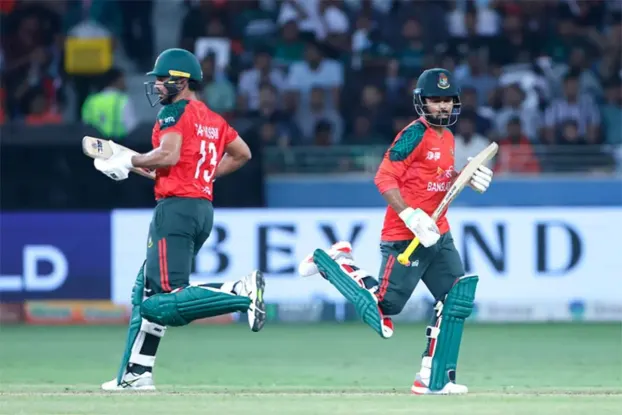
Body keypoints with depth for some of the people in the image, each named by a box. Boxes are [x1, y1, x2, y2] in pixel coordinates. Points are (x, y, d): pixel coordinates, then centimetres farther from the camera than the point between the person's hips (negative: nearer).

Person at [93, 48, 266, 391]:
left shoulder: (174, 112, -7)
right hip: (204, 210, 9)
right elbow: (241, 154, 26)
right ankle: (135, 373, 18)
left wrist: (127, 161, -8)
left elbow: (168, 155, -21)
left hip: (175, 207, -9)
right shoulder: (213, 119, 18)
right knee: (146, 290, 18)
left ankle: (243, 292, -30)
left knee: (167, 303, -16)